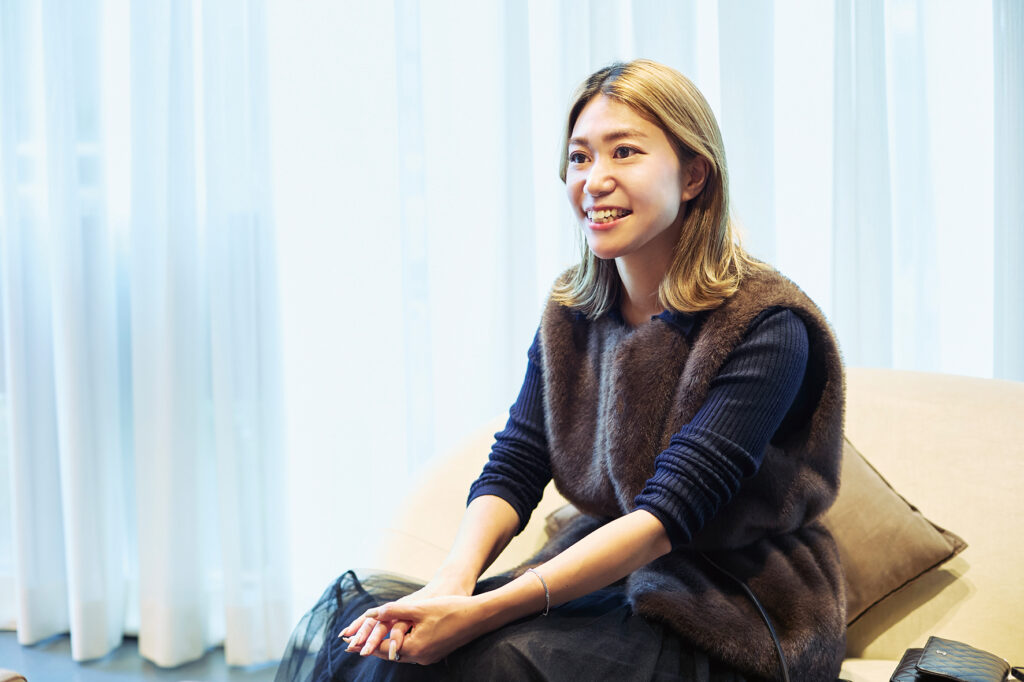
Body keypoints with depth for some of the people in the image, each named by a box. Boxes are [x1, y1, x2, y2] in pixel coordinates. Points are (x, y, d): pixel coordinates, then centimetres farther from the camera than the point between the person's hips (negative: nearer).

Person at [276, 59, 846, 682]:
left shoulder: (766, 328, -16)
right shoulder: (572, 312, 4)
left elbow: (665, 515, -23)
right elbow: (513, 467, -3)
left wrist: (483, 611, -30)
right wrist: (450, 583, -23)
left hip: (734, 616, -5)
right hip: (599, 575, 5)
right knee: (351, 616, -13)